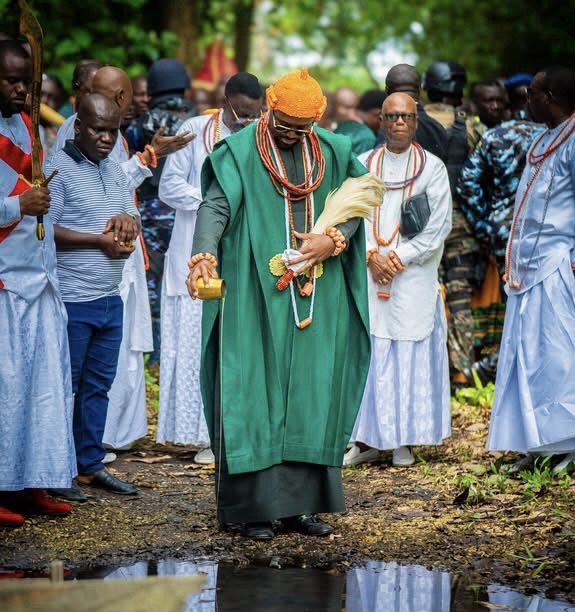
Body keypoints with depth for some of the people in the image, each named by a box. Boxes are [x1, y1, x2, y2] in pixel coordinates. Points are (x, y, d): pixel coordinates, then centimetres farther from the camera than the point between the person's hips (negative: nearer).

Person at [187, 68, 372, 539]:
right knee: (255, 393, -4)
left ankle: (299, 502, 11)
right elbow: (216, 207, -15)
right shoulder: (240, 152, -4)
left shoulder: (332, 153, 9)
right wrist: (205, 255, -33)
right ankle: (255, 506, 0)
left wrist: (334, 240, -9)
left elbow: (356, 205, 12)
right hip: (255, 296, -4)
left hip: (317, 300, 4)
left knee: (311, 395, 5)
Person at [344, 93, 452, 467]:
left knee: (411, 356, -2)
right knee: (367, 354, -1)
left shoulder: (432, 168, 3)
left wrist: (399, 259, -9)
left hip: (414, 279, -2)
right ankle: (368, 439, 4)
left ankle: (405, 441, 4)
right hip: (368, 278, 2)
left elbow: (439, 225, -3)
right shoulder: (362, 165, 9)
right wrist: (372, 256, -11)